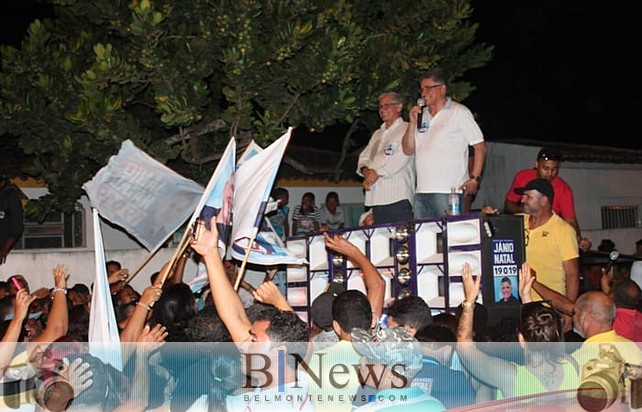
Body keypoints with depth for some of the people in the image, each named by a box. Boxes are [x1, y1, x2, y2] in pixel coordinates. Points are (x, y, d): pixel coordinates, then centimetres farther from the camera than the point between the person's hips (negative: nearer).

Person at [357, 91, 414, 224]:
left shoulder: (406, 129, 4)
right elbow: (364, 157, 21)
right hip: (377, 198, 6)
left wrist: (377, 172, -11)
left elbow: (402, 157, -10)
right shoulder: (377, 134, 27)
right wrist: (365, 170, -2)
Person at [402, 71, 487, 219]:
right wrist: (412, 123, 2)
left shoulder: (459, 112, 3)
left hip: (448, 191, -5)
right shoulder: (421, 115, 19)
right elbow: (408, 150, 15)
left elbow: (480, 147, -1)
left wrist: (474, 179, -9)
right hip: (421, 191, 5)